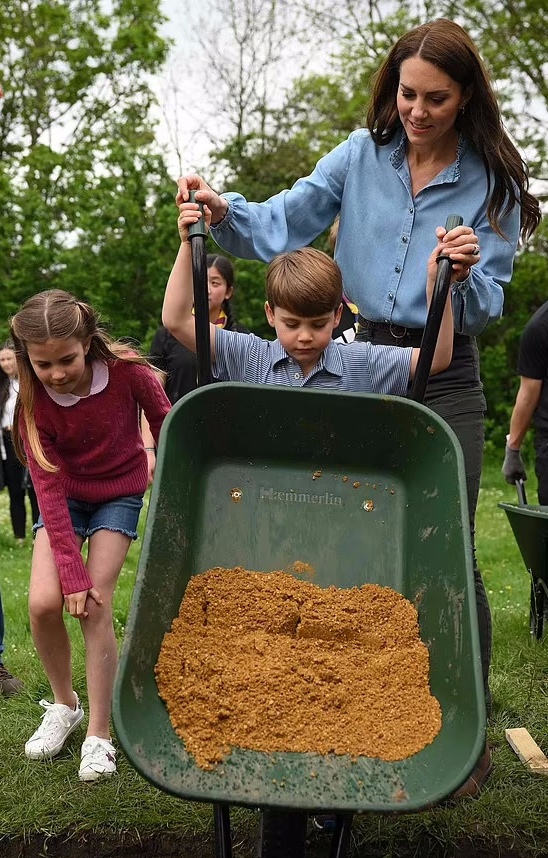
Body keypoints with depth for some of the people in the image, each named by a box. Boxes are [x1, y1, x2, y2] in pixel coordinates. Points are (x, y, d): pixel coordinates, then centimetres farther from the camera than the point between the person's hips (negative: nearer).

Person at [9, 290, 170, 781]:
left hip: (120, 494, -1)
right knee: (44, 602, -15)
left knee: (96, 607, -14)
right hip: (66, 497, 2)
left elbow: (164, 424, -7)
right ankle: (64, 704, 13)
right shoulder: (33, 403, -22)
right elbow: (50, 491, -22)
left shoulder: (126, 370, -26)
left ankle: (99, 735, 1)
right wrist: (73, 574, -25)